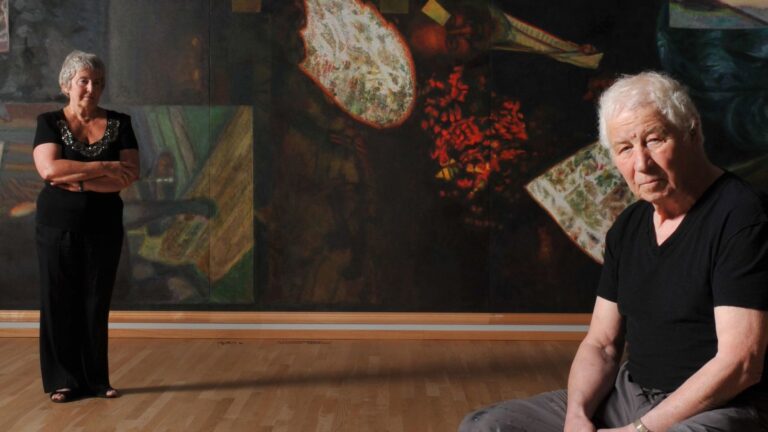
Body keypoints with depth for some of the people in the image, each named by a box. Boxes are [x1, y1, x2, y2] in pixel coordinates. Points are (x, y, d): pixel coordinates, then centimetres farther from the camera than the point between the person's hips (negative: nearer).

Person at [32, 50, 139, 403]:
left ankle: (96, 380, 16)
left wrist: (78, 180, -15)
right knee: (59, 303, 2)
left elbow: (130, 175, -8)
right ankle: (63, 382, 13)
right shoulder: (49, 122, -1)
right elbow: (49, 169, -18)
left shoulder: (119, 124, 4)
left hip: (103, 227, 1)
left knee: (96, 304, 6)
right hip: (58, 227, -1)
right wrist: (105, 168, -18)